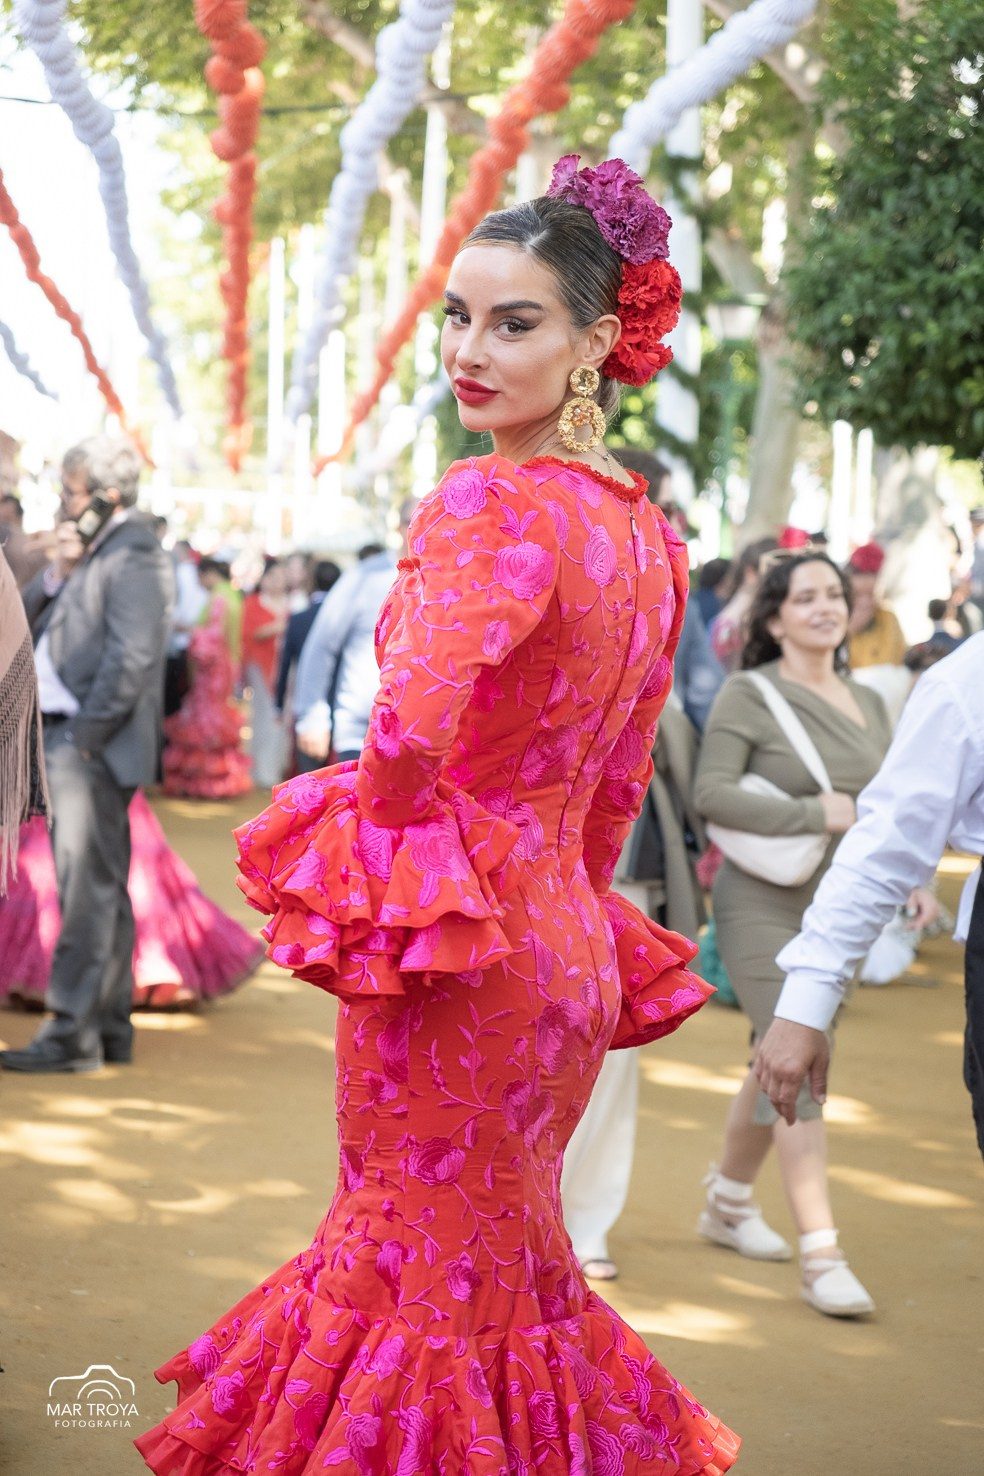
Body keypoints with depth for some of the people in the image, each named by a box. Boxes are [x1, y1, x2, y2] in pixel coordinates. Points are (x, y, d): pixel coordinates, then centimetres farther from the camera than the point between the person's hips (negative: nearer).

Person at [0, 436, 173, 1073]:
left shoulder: (134, 555, -12)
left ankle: (73, 1033, -7)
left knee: (87, 888, -8)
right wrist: (59, 573, -1)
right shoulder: (97, 550, 18)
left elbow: (131, 660, -20)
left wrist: (82, 738, -18)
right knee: (102, 888, 13)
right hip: (71, 740, 10)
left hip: (95, 747, -10)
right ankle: (110, 1026, 20)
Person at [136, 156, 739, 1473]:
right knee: (509, 1264, 21)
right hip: (572, 948, 8)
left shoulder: (490, 504, -18)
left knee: (431, 1281, 5)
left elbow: (414, 729, -31)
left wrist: (391, 889, -13)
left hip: (460, 963, -8)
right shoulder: (647, 535, 8)